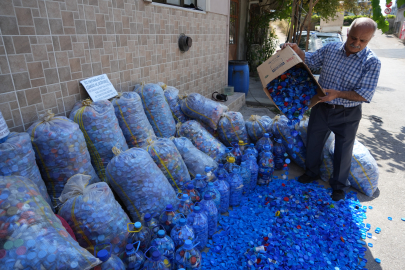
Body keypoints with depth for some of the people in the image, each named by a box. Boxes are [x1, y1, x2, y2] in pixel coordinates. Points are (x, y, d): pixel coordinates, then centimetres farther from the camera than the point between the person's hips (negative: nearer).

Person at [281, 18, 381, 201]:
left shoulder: (371, 62, -16)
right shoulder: (330, 49, -5)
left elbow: (365, 95, -20)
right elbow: (311, 61, 9)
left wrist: (338, 93, -32)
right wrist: (296, 50, -9)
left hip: (347, 115, -3)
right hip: (321, 108, 4)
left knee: (343, 151, 11)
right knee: (313, 142, 17)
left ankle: (339, 186, 34)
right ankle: (311, 173, 42)